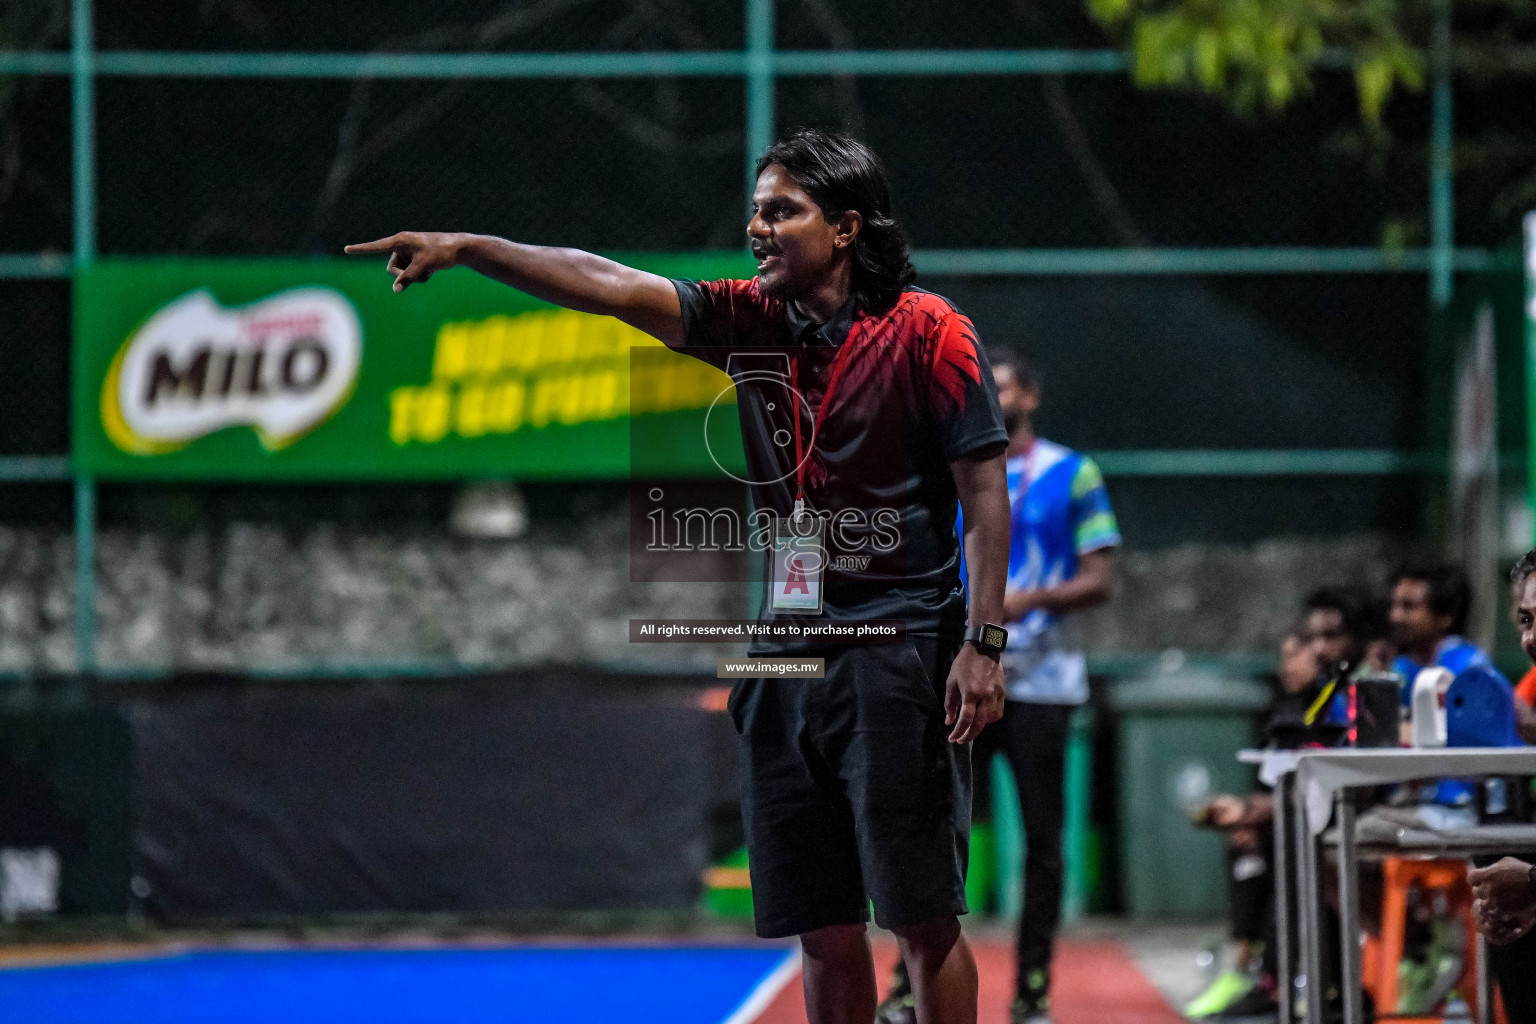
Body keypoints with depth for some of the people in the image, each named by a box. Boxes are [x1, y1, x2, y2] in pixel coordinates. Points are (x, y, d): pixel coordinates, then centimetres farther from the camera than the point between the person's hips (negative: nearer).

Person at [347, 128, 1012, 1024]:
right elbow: (612, 286, 2)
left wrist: (982, 643, -13)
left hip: (900, 659, -6)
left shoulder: (929, 331, -5)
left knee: (924, 919, -4)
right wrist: (465, 248, -7)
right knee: (823, 932, 6)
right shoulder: (750, 322, 10)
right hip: (785, 657, 6)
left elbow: (985, 489, -6)